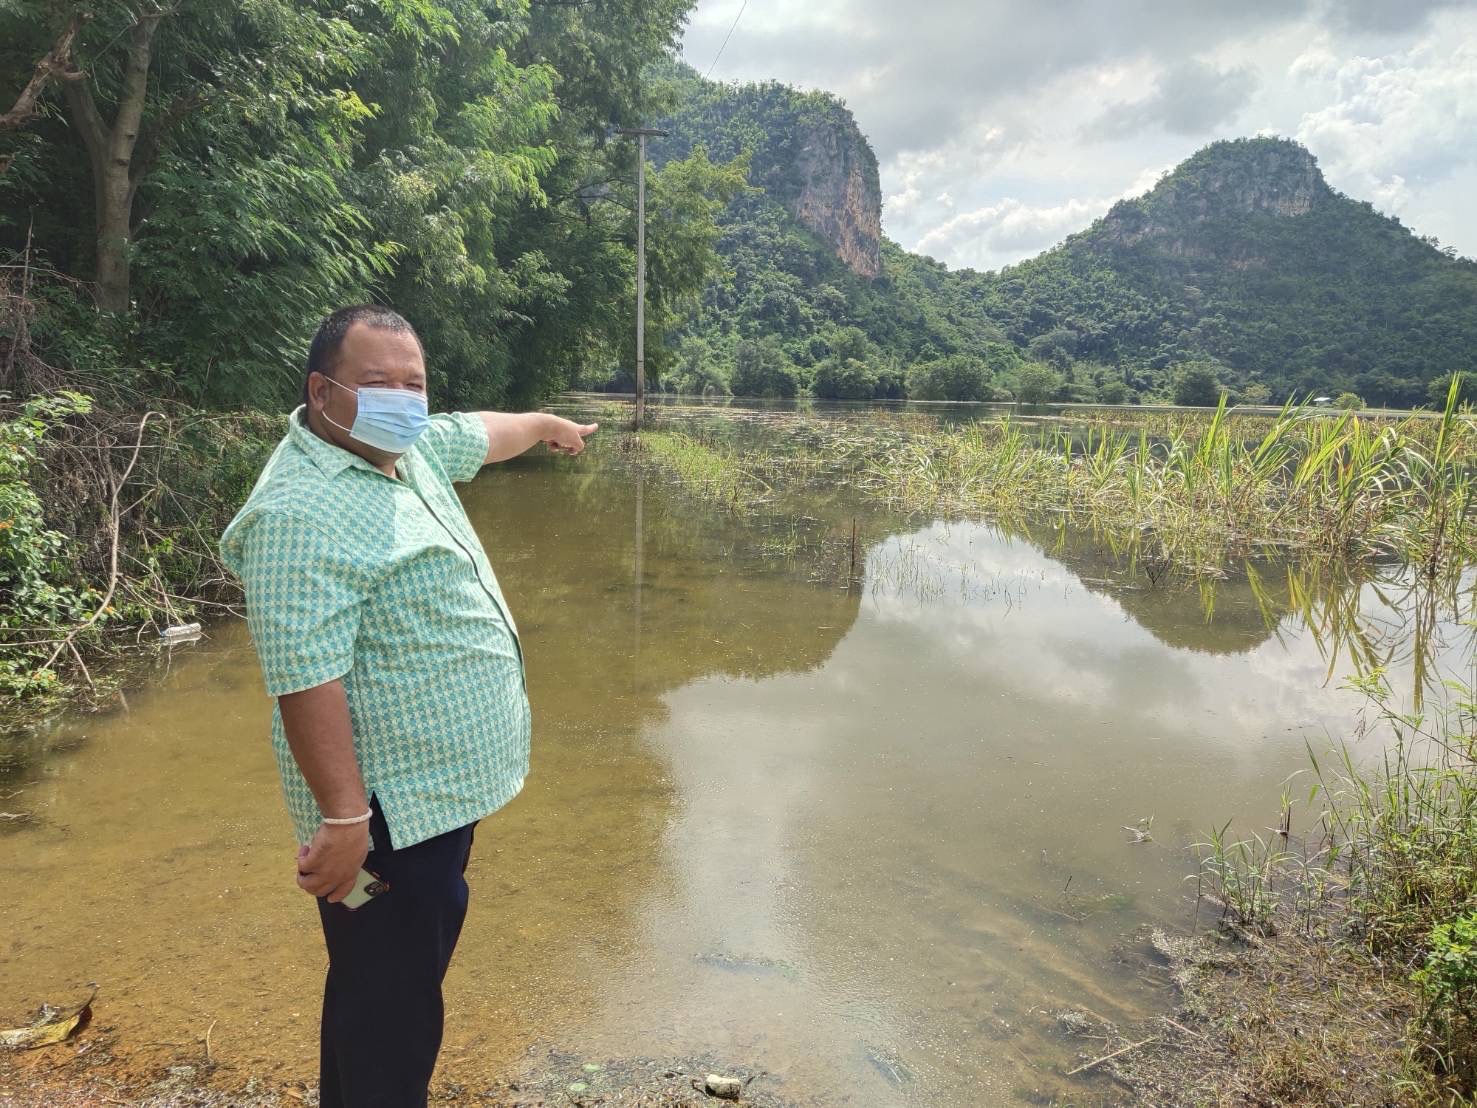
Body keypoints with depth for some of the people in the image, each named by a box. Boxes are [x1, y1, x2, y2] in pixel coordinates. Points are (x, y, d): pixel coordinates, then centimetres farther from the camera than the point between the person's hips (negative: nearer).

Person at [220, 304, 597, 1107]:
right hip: (387, 810, -10)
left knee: (413, 978, 24)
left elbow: (479, 434, 26)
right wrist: (343, 817, -27)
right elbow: (306, 680, -27)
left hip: (444, 789, 10)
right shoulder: (302, 513, -23)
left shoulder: (406, 447, 5)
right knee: (387, 1010, 4)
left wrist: (547, 424, 42)